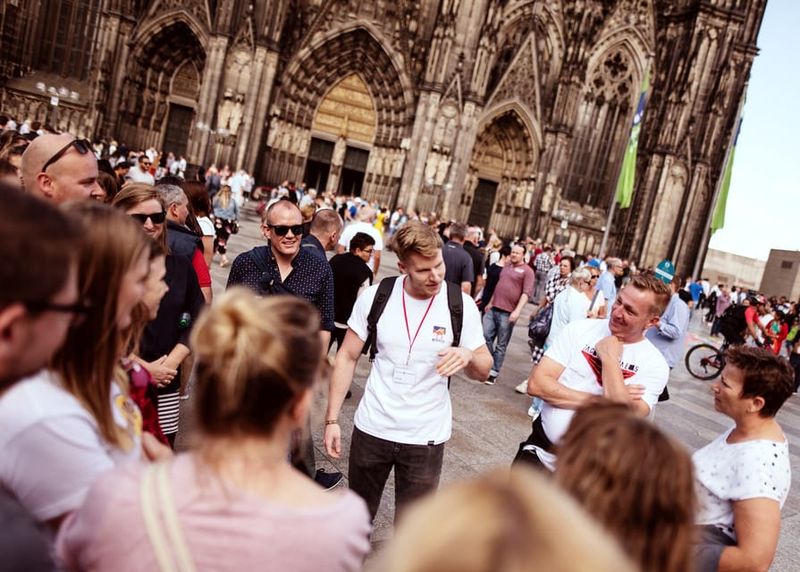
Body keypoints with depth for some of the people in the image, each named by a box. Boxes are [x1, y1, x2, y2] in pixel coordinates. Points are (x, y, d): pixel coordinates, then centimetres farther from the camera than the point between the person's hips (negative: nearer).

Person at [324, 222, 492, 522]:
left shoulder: (461, 305, -11)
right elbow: (347, 357, 0)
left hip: (426, 437, -1)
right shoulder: (375, 297, -9)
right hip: (371, 428, 2)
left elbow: (483, 370, -2)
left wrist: (468, 356, -25)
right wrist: (332, 419, -5)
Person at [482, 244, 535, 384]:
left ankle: (494, 372, 8)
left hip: (507, 313, -6)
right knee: (486, 336, 1)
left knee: (501, 345, 1)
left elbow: (526, 293, -13)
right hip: (493, 309, 6)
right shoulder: (506, 266, 17)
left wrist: (517, 311, -22)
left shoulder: (527, 271, -4)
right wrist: (490, 303, 24)